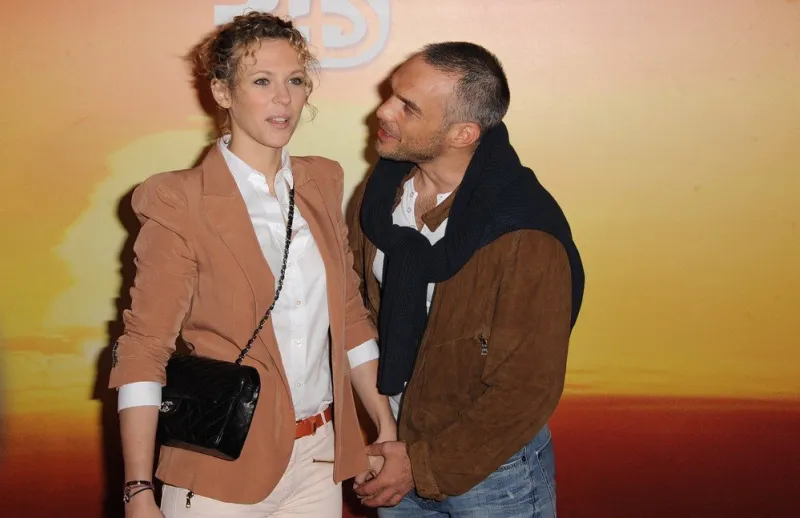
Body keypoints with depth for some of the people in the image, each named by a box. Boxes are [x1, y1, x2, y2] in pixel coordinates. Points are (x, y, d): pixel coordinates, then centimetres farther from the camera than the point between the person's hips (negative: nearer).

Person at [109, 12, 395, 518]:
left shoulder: (322, 182, 4)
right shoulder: (180, 202, -12)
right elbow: (144, 349, -12)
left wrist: (387, 428, 7)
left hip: (320, 458, 5)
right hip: (222, 469, -5)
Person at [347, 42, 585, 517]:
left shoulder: (526, 236, -24)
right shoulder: (378, 192, -7)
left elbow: (526, 390, -20)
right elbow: (362, 307, 5)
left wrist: (426, 466, -15)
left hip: (490, 464, -5)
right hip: (395, 449, 5)